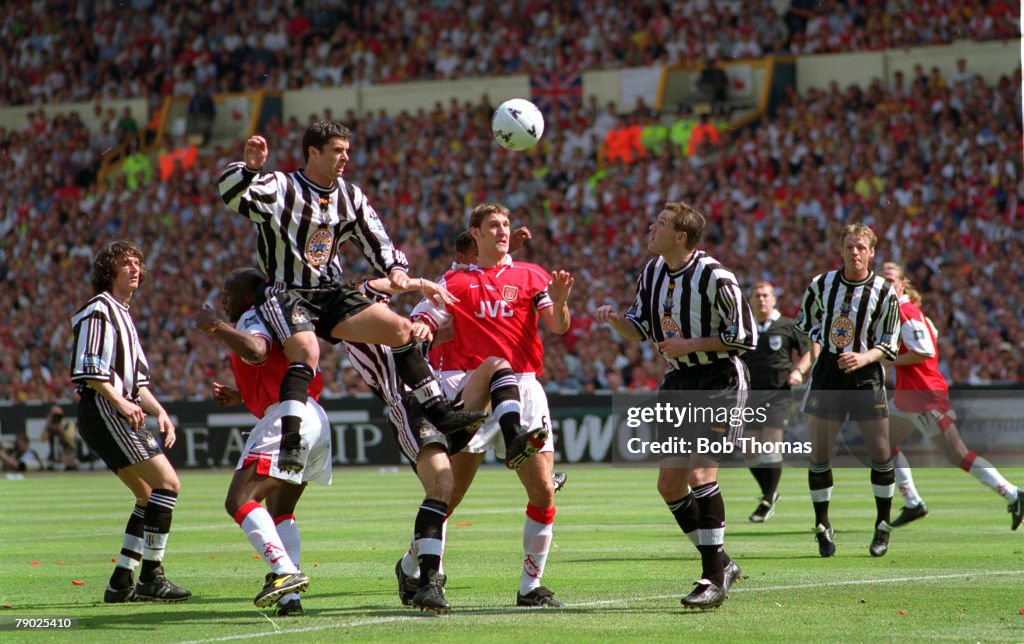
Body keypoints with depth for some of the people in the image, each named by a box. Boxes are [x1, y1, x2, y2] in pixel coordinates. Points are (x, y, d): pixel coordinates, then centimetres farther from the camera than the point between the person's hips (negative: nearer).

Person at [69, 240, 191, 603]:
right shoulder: (99, 311, -7)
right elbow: (87, 368, -16)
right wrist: (120, 402, -22)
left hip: (123, 413, 10)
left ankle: (121, 583, 10)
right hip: (102, 410, -10)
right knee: (168, 482, -15)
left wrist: (158, 412, 13)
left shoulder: (122, 315, 23)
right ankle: (150, 577, -14)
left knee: (149, 497, 10)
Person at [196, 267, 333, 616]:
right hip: (314, 420, 10)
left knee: (239, 502, -12)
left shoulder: (254, 318, -1)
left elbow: (256, 351, -25)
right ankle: (289, 597, 7)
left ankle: (286, 572, -27)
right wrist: (240, 396, 31)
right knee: (279, 511, 18)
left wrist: (215, 325, -14)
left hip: (286, 418, -10)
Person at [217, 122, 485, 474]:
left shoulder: (351, 197, 11)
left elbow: (378, 244, 17)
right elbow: (231, 192, -23)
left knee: (401, 328, -7)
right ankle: (290, 442, -40)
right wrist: (250, 166, -44)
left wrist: (396, 268, -5)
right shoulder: (279, 188, -6)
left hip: (333, 295, 6)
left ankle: (440, 414, 0)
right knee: (307, 351, -34)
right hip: (285, 295, -6)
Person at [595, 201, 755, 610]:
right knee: (669, 484, 5)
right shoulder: (652, 273, 5)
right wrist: (615, 320, -8)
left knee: (699, 473, -21)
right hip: (678, 383, 8)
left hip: (719, 381, -8)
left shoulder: (715, 277, -17)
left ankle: (714, 579, -15)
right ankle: (720, 564, 20)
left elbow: (745, 337, -13)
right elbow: (640, 328, 13)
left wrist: (690, 344, -17)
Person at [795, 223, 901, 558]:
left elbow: (889, 344, -1)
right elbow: (807, 321, 20)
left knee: (880, 451, -3)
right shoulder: (821, 284, 3)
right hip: (827, 372, 2)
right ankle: (822, 527, 12)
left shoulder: (884, 293, -4)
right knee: (818, 453, -1)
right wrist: (816, 352, 11)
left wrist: (863, 358, -17)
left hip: (865, 372, -2)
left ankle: (883, 526, 13)